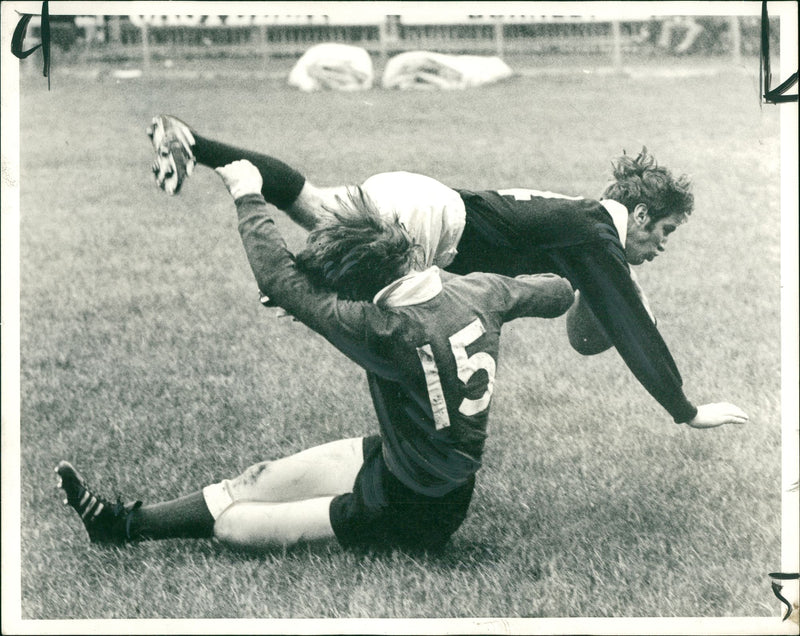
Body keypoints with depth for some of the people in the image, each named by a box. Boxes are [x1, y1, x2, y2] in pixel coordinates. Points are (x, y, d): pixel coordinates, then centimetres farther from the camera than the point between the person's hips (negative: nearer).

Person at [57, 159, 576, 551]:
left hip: (411, 514, -8)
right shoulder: (479, 292, -13)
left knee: (234, 524, 0)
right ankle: (124, 517, 19)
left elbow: (281, 280, -27)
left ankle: (125, 527, 21)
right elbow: (558, 294, 6)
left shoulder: (390, 332, -34)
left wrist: (248, 197, -13)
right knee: (262, 479, 11)